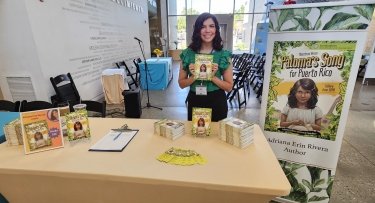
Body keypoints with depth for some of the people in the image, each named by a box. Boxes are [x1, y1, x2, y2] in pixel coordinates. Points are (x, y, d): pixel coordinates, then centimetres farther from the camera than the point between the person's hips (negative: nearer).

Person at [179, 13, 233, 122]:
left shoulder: (224, 55, -6)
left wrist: (213, 77, -19)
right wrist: (193, 77, -18)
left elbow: (229, 86, -4)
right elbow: (181, 83, 1)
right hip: (195, 102, 1)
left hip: (217, 102, 0)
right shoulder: (188, 53, -3)